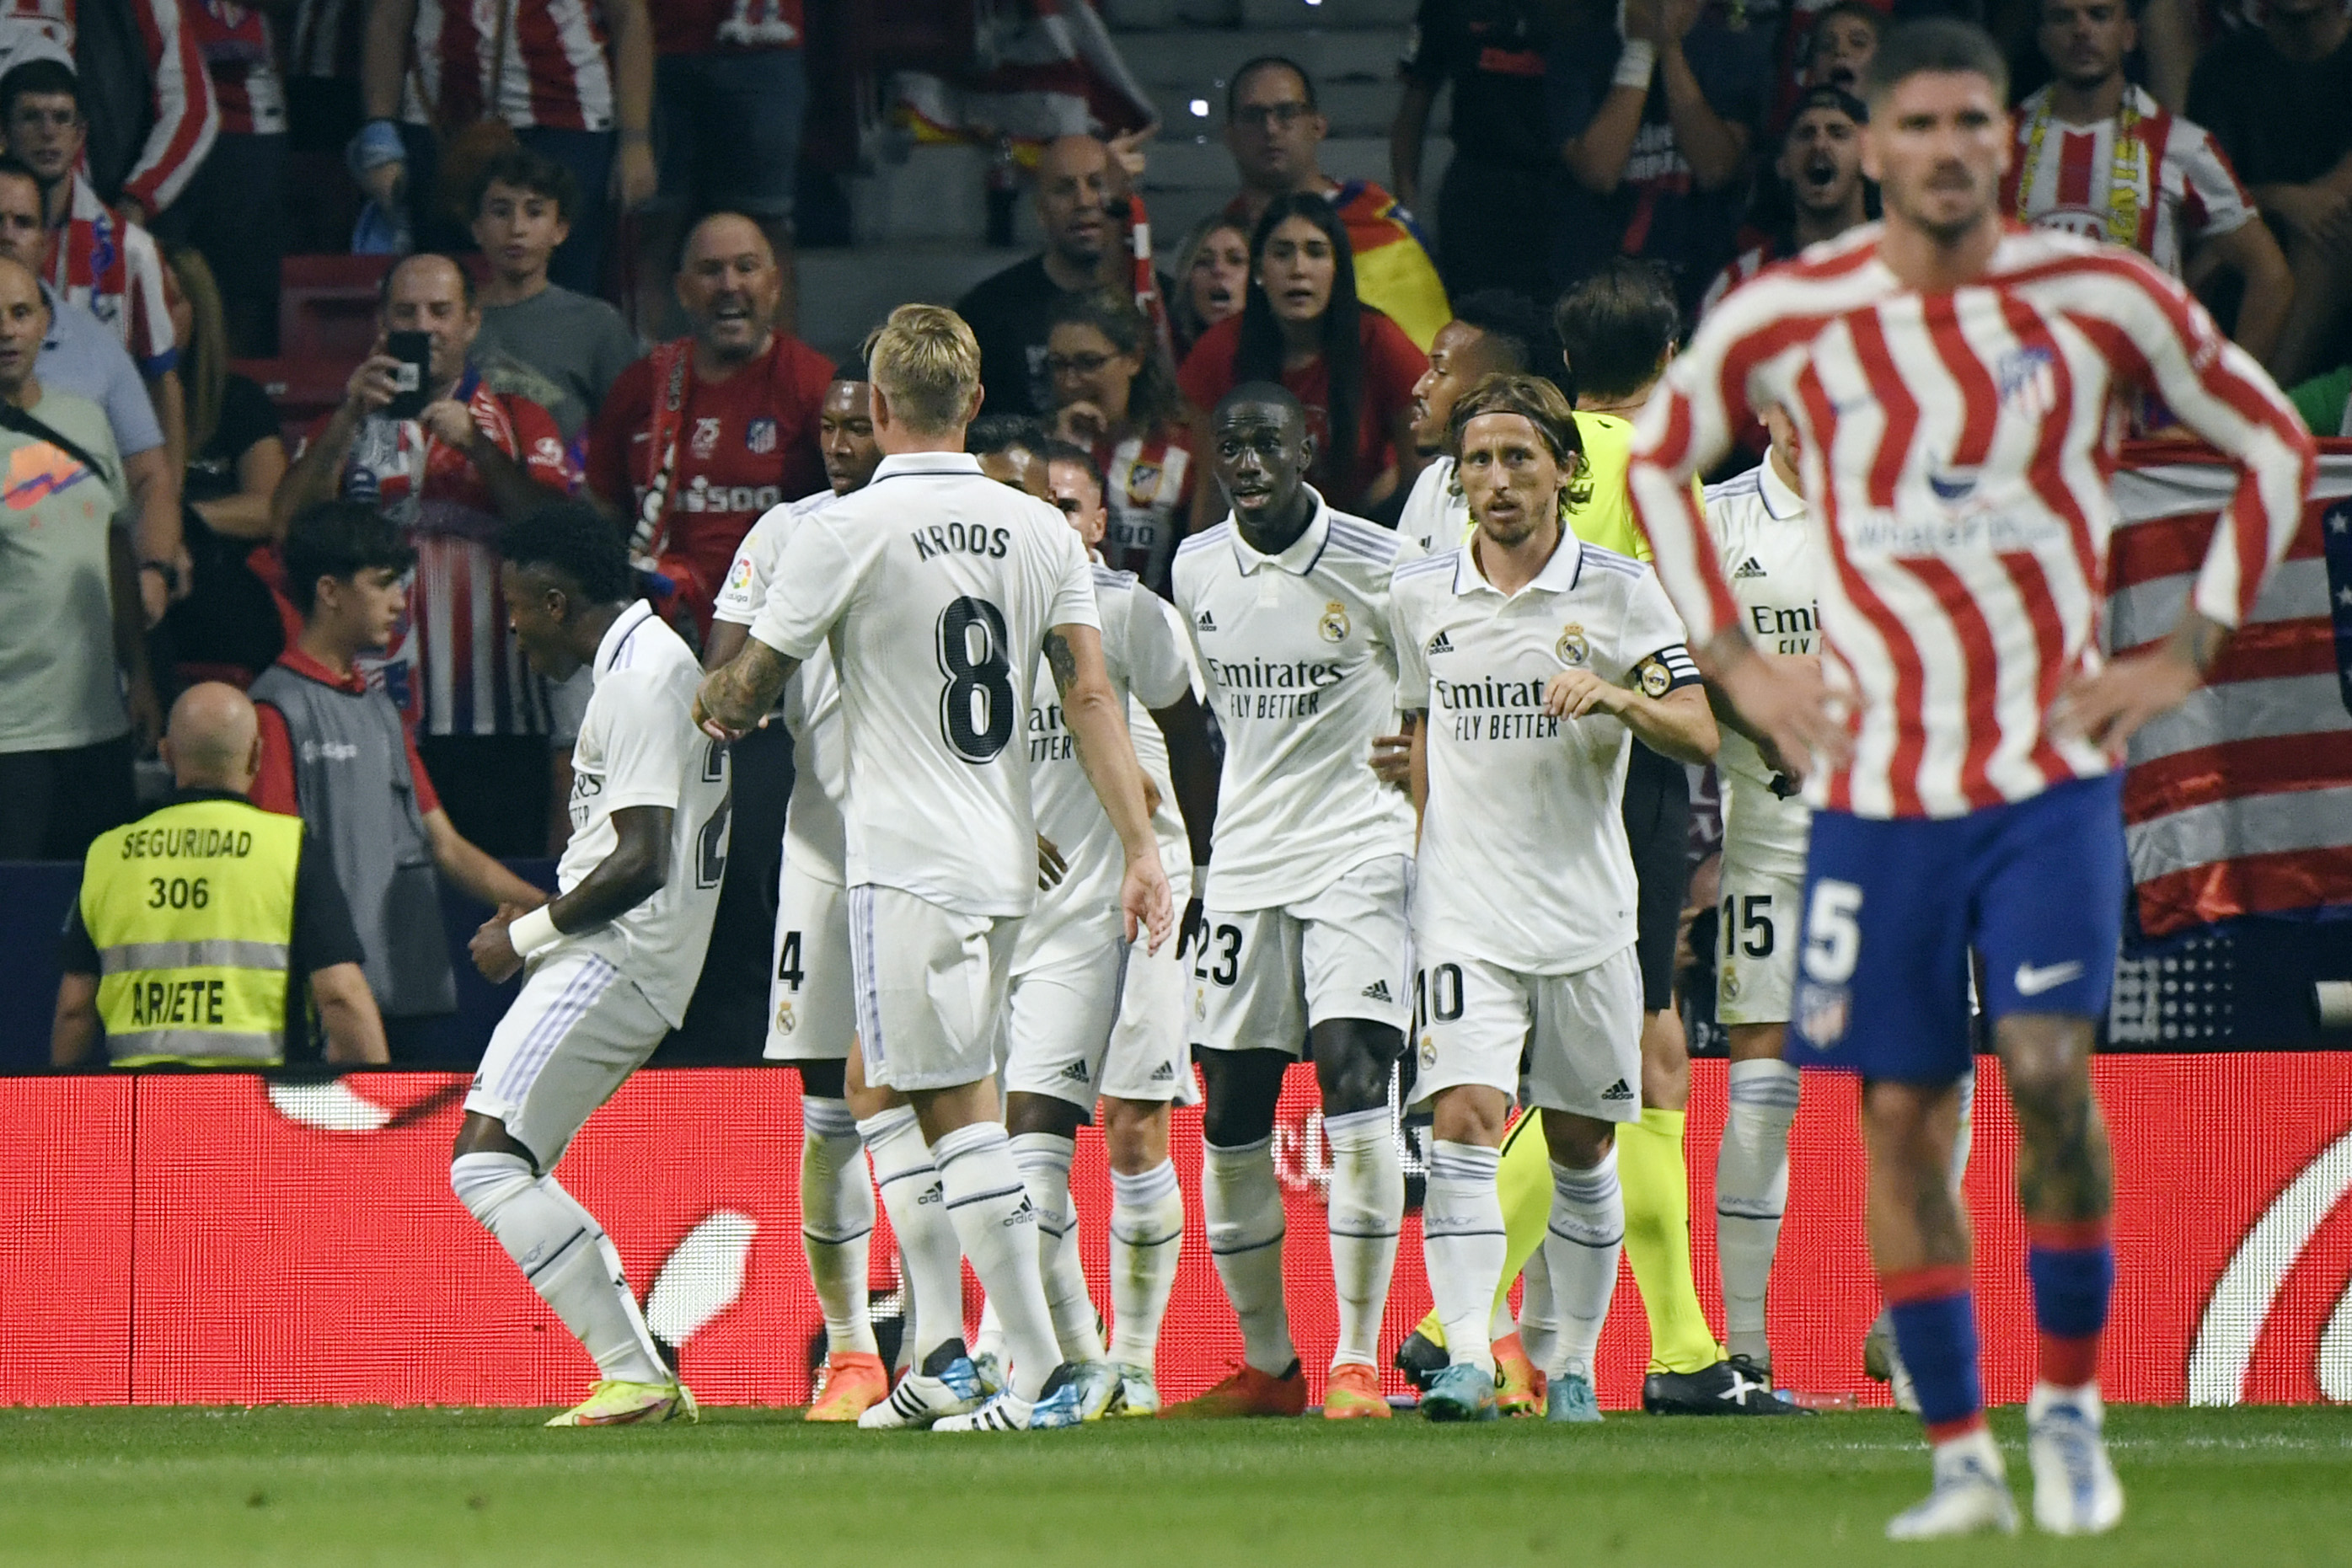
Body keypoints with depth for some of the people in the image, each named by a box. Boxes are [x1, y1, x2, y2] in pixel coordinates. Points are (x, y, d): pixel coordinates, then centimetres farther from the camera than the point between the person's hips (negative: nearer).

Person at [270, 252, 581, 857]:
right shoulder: (348, 425, 16)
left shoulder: (517, 420, 14)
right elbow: (289, 518, -1)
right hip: (377, 715, 0)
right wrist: (349, 416, -10)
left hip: (494, 715, 0)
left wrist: (478, 446, -12)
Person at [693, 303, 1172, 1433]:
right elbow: (1090, 696, 2)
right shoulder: (1041, 531, 6)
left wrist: (711, 702, 22)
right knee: (892, 1090, 18)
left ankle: (1041, 1375, -10)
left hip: (908, 864, -7)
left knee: (961, 1120, -6)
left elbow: (748, 692, -1)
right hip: (1006, 861, 7)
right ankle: (939, 1355, 18)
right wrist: (1139, 847, 2)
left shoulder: (846, 531, -10)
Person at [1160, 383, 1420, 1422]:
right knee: (1231, 1119, 3)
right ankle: (1266, 1364, 16)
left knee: (1353, 1082, -17)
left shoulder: (1381, 566, -8)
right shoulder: (1196, 570, 6)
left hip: (1360, 856, -5)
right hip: (1245, 859, 5)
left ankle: (1359, 1360, -13)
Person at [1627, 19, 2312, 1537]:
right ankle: (1962, 1456, 11)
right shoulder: (1790, 317, -1)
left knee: (2049, 1068, -17)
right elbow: (1658, 460, 16)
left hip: (2052, 769, -2)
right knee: (1899, 1112, 1)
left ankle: (2070, 1401, 0)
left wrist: (2188, 652, 2)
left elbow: (2278, 445, 8)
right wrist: (1732, 658, 7)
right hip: (1876, 780, 2)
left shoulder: (2103, 300, -4)